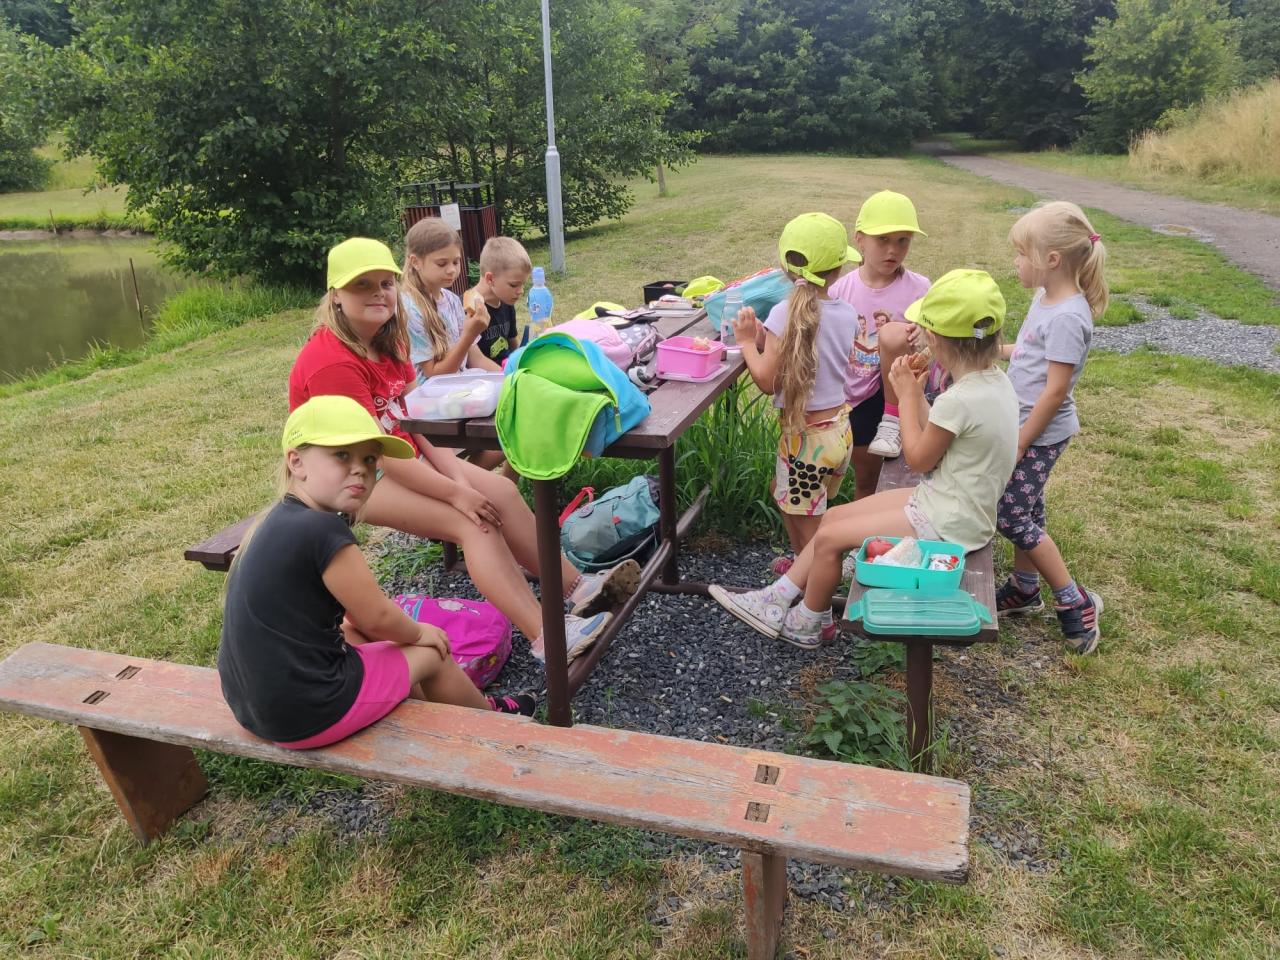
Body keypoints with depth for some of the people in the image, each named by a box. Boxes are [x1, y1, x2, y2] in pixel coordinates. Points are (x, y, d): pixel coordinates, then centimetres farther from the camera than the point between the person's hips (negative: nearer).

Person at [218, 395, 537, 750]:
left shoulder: (282, 521, 5)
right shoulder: (322, 529, -24)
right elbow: (377, 616, -14)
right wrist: (419, 633, 5)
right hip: (309, 715, -9)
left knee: (359, 637, 30)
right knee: (431, 654, 10)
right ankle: (489, 716, 38)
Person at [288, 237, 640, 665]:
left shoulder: (387, 340, 4)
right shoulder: (331, 362, -24)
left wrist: (452, 472, -14)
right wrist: (455, 492, -25)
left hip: (402, 457, 8)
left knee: (502, 491, -7)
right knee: (472, 521, -24)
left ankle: (576, 586, -4)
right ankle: (545, 638, -30)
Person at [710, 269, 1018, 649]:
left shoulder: (958, 400, -29)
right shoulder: (996, 379, 1)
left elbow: (918, 459, -14)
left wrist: (907, 396, -7)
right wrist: (918, 395, 1)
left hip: (945, 524, -10)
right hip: (951, 503, 10)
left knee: (829, 538, -4)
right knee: (835, 516, 9)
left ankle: (809, 623, 20)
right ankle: (778, 598, 16)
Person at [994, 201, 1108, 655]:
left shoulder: (1067, 317, -24)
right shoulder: (1045, 298, 4)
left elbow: (1055, 390, -23)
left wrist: (1019, 443, -18)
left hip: (1040, 434, -9)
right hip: (1024, 425, 9)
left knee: (1011, 515, -4)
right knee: (1025, 509, 18)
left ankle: (1075, 602, 9)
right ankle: (1024, 588, 35)